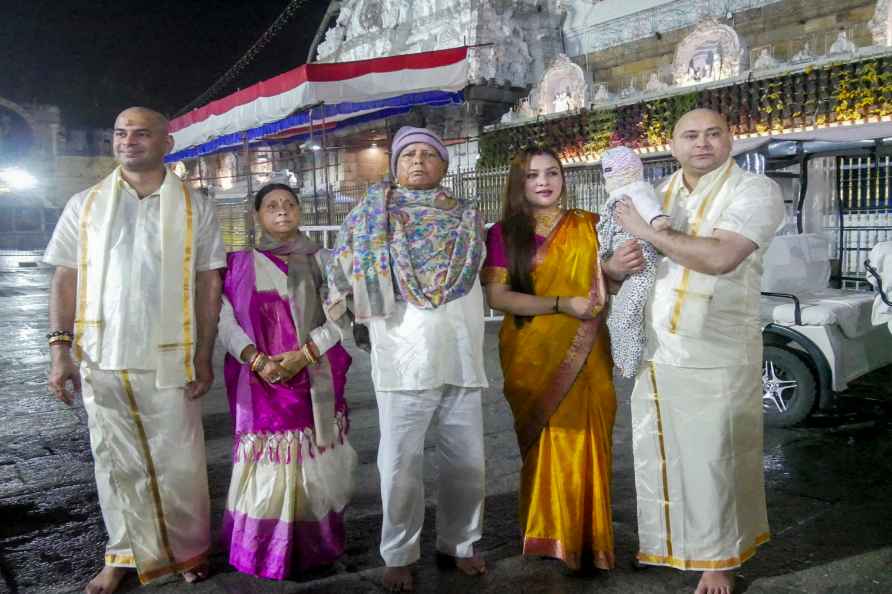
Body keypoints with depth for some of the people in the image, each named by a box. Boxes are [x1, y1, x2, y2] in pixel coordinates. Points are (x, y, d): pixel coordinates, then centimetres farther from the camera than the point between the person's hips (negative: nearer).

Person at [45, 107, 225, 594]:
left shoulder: (193, 208, 3)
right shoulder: (85, 205, 7)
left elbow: (209, 285, 2)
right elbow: (66, 280, 7)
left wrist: (203, 357, -3)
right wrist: (60, 349, -3)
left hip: (169, 360, -1)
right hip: (101, 360, 2)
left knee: (179, 463, 5)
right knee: (116, 463, 11)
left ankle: (189, 551, 24)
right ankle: (125, 554, 28)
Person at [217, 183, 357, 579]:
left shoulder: (320, 260, 8)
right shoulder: (240, 263, 7)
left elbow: (339, 317, 0)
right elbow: (225, 321, 0)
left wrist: (303, 354, -14)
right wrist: (256, 359, -16)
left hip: (315, 379, 1)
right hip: (260, 380, 0)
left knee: (313, 463, 2)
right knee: (265, 465, -3)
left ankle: (315, 546, 19)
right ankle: (264, 552, 14)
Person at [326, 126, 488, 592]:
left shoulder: (466, 216, 13)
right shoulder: (373, 213, 5)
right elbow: (344, 273, 6)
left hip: (461, 354, 3)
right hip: (404, 356, -3)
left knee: (466, 458, 9)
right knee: (401, 461, 1)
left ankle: (458, 543, 27)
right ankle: (399, 554, 18)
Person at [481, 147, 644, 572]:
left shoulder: (589, 226, 5)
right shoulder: (504, 233, 0)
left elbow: (608, 282, 5)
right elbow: (497, 297, -8)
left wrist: (618, 268, -20)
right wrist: (562, 304, -18)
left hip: (586, 358, 1)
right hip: (532, 359, -1)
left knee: (585, 445, 3)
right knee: (545, 445, 4)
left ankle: (588, 539, 20)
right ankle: (549, 537, 21)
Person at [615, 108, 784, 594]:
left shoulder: (756, 190, -9)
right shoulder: (658, 193, 10)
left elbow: (720, 257, -25)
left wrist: (646, 232, -17)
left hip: (716, 355, -5)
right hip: (655, 348, 6)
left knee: (712, 458, 4)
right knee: (656, 451, 14)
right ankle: (662, 541, 33)